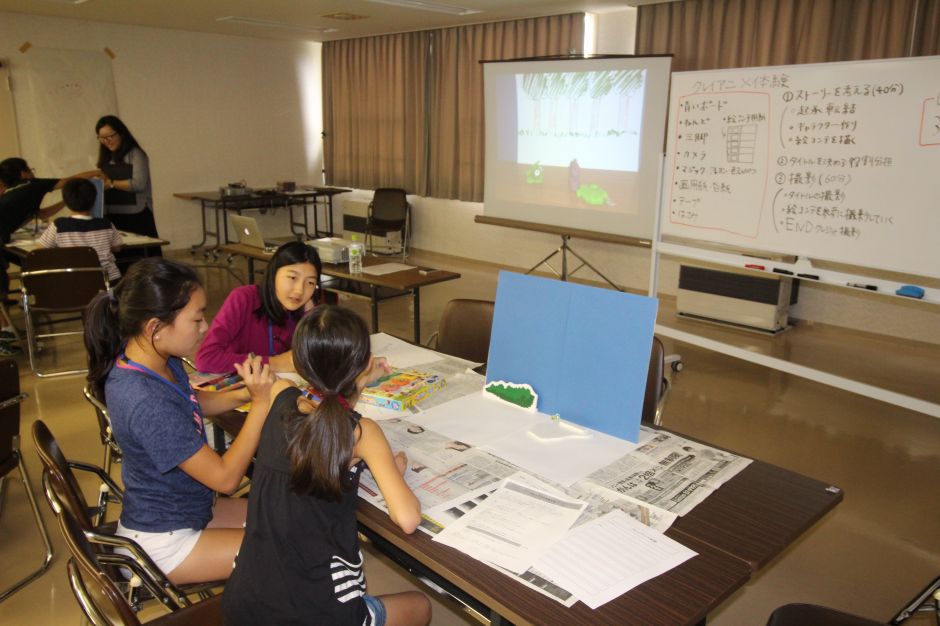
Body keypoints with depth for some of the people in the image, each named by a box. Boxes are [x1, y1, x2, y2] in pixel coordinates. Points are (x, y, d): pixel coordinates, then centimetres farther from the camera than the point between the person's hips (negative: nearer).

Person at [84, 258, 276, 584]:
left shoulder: (157, 359, -8)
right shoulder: (147, 404, -35)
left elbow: (192, 402, 14)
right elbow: (225, 478, -26)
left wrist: (244, 393, -5)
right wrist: (261, 403, -24)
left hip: (184, 511, 9)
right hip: (163, 542, -9)